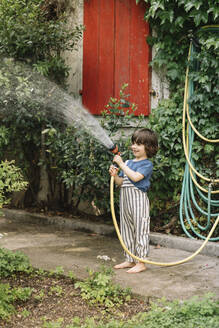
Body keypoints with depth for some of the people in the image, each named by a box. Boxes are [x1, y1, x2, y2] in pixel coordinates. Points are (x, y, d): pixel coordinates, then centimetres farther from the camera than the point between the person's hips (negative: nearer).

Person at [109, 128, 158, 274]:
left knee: (140, 230, -3)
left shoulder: (147, 164, -7)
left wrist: (122, 164, -18)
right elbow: (121, 182, 13)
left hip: (139, 200, -8)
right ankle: (130, 260, 23)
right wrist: (115, 175, -7)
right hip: (125, 199, 8)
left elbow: (135, 177, -23)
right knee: (127, 229, 13)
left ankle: (141, 262, 2)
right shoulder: (128, 162, 15)